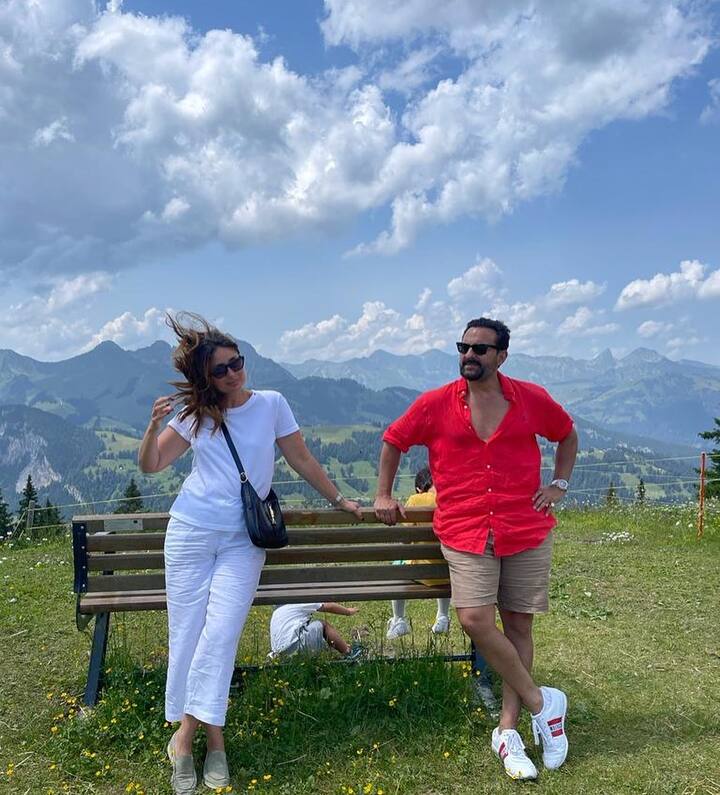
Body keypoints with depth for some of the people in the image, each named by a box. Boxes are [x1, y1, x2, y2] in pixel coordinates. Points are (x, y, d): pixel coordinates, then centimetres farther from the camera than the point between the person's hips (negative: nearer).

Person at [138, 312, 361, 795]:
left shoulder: (271, 404, 1)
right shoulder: (196, 415, 4)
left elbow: (301, 460, 9)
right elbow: (151, 465, 6)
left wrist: (338, 500, 14)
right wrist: (154, 425, -12)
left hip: (244, 540, -1)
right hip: (191, 533, 2)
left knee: (221, 633, -13)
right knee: (187, 633, 0)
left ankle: (187, 733, -3)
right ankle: (212, 737, 10)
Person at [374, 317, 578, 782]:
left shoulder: (531, 399, 3)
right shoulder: (435, 404, 0)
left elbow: (568, 434, 21)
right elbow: (393, 441, 14)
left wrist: (560, 484, 11)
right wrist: (384, 495, 12)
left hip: (527, 531, 1)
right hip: (465, 534, -1)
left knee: (518, 625, 5)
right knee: (475, 620, -16)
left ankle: (508, 730, 19)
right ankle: (541, 702, 6)